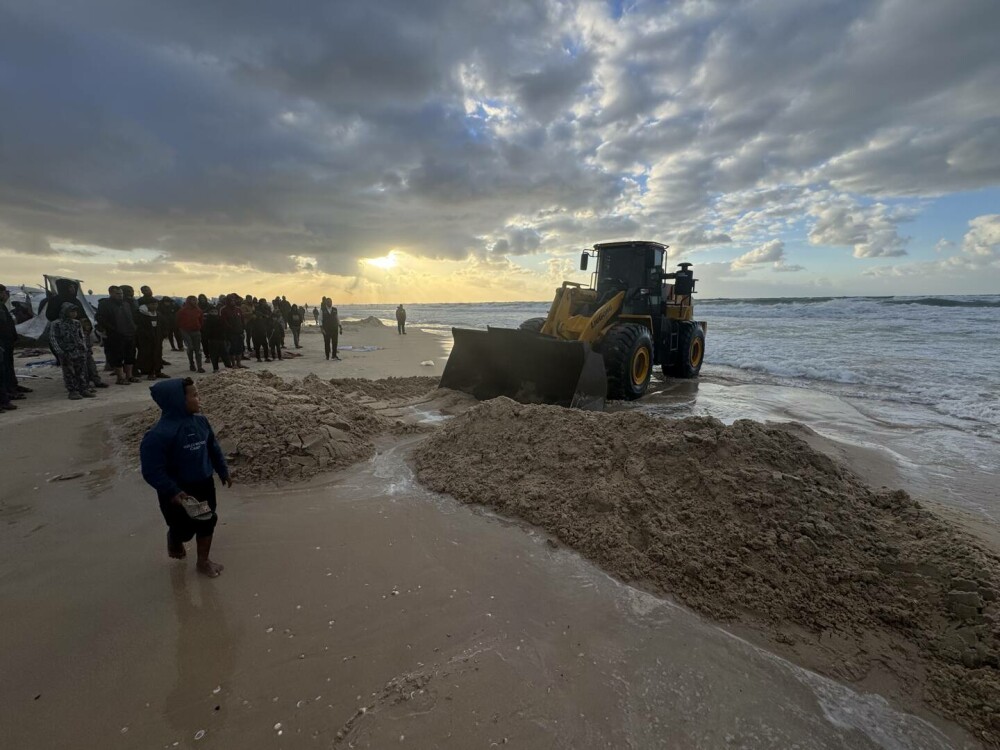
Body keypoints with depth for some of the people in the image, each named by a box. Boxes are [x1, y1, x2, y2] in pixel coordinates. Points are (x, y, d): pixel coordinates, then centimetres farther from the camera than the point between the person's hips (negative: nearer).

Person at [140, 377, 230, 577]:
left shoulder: (200, 421, -5)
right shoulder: (160, 433, -26)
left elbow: (213, 448, 7)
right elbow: (152, 470, -23)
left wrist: (223, 472, 10)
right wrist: (172, 491, -26)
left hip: (204, 484, 6)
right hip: (179, 491, -5)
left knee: (208, 521, 13)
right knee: (184, 528, 14)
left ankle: (203, 560, 34)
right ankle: (174, 541, 51)